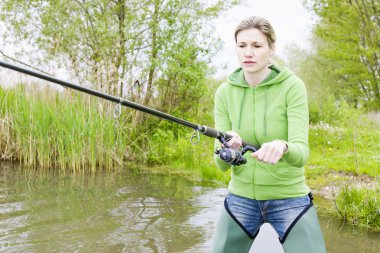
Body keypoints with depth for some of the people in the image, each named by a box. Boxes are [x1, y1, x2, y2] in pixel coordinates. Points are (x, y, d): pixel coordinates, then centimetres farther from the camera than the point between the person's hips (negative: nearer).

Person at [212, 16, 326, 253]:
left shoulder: (292, 86, -13)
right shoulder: (225, 92, -4)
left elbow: (301, 153, -22)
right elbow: (222, 164, -7)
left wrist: (282, 147, -45)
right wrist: (226, 150, -30)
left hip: (289, 201, -2)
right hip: (240, 200, 3)